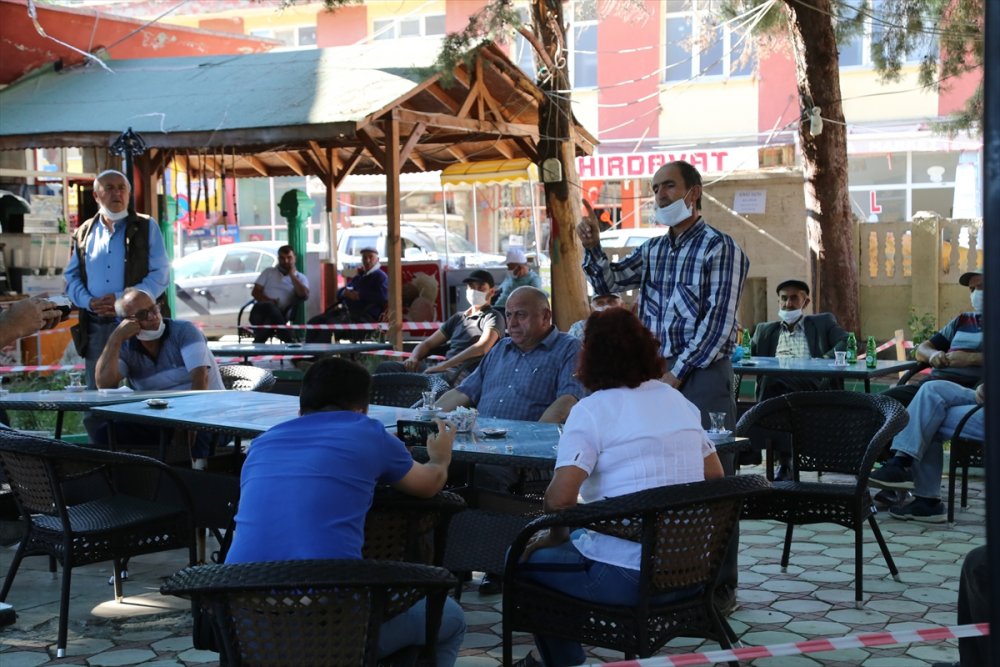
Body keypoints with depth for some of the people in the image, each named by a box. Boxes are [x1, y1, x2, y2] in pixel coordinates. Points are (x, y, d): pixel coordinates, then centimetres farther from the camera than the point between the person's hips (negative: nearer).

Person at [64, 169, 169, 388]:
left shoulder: (146, 228, 3)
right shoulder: (84, 233, 13)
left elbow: (160, 275, -4)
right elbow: (71, 277, 12)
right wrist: (89, 302, -9)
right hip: (95, 325, 3)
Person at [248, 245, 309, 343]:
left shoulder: (301, 278, 17)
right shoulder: (268, 272, 22)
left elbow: (304, 295, -4)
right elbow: (255, 292, 13)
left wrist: (292, 275, 1)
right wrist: (268, 301, -8)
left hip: (280, 314, -1)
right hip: (261, 310, 1)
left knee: (270, 320, -40)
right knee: (270, 306, -38)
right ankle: (289, 340, -35)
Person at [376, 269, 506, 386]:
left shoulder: (493, 317, 5)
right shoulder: (458, 317, 27)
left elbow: (482, 347, -14)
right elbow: (428, 343, 27)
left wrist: (444, 365, -20)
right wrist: (413, 358, 2)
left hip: (463, 373, -7)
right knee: (385, 367, -14)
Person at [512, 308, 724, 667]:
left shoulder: (592, 409, -11)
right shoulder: (680, 401, 10)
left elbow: (560, 498, -22)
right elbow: (715, 477, 17)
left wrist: (557, 536, -1)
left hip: (624, 579, -8)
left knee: (524, 560, 16)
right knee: (578, 539, 31)